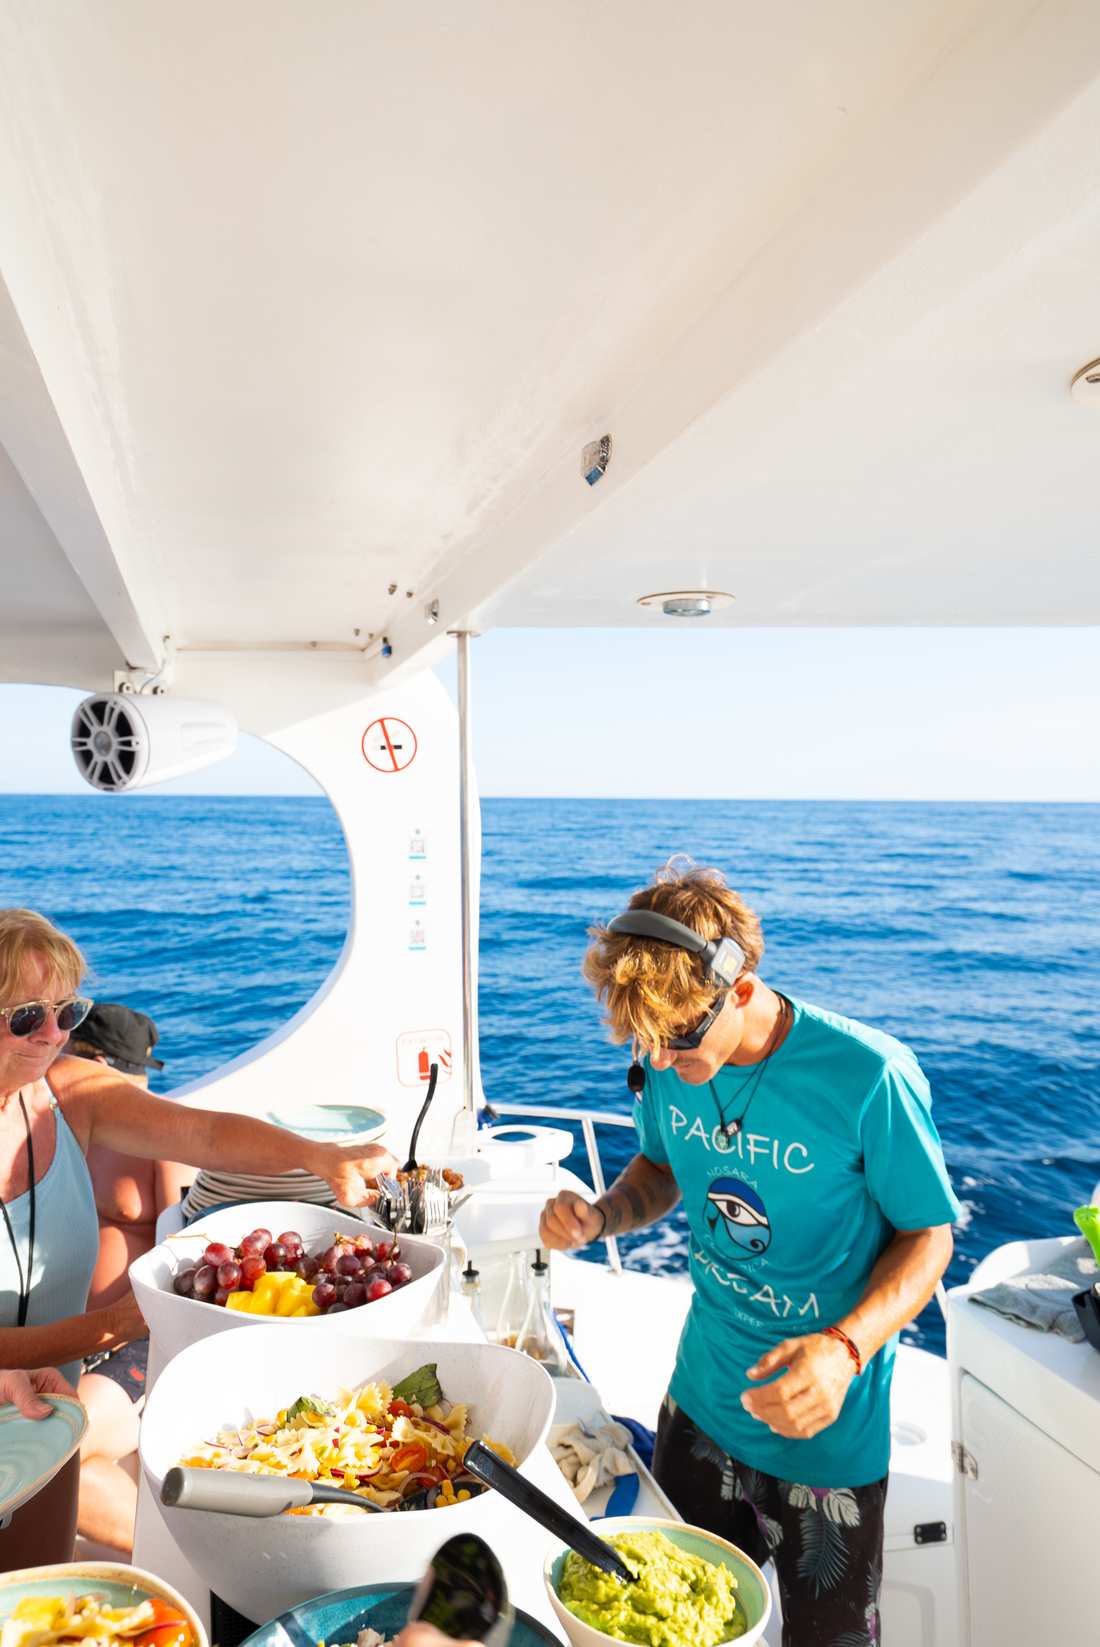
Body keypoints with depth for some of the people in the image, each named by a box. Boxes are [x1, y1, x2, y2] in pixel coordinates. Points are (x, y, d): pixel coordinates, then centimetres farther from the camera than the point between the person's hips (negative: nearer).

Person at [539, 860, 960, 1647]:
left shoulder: (868, 1078, -28)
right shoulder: (669, 1064, -12)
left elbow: (928, 1234, -15)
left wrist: (845, 1347, -31)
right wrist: (602, 1214, -15)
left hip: (826, 1435, -4)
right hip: (701, 1404, 5)